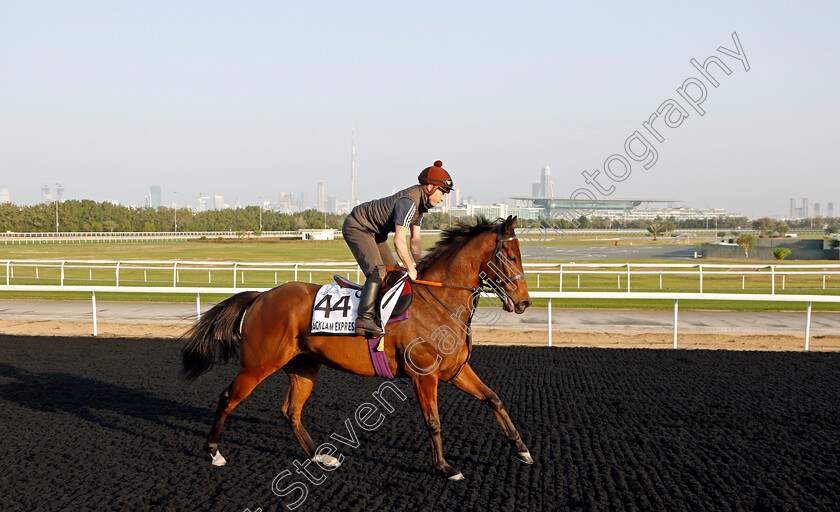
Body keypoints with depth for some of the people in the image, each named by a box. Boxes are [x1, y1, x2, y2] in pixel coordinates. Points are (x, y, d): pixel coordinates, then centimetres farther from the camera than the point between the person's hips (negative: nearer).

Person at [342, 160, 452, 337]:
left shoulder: (421, 202, 3)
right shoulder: (409, 202, -28)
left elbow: (415, 240, 5)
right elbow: (399, 241, -32)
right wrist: (411, 269, -24)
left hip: (374, 232, 11)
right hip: (357, 228, -11)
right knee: (377, 271, -25)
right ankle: (365, 319, -31)